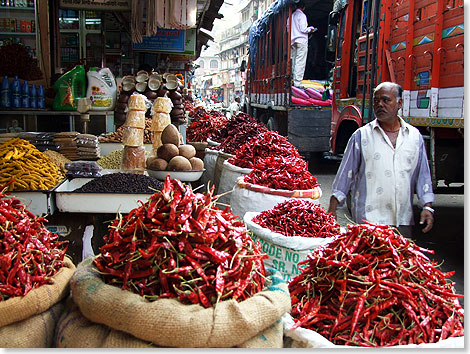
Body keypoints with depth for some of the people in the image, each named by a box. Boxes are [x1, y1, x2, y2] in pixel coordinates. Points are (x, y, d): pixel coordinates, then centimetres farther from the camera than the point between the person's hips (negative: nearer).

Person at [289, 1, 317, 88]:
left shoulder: (291, 15, 11)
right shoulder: (302, 15, -8)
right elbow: (303, 29, -13)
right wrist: (310, 29, 4)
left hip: (292, 41, 7)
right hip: (301, 41, -7)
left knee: (293, 60, 12)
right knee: (300, 62, -7)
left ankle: (292, 79, 14)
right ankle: (297, 82, -11)